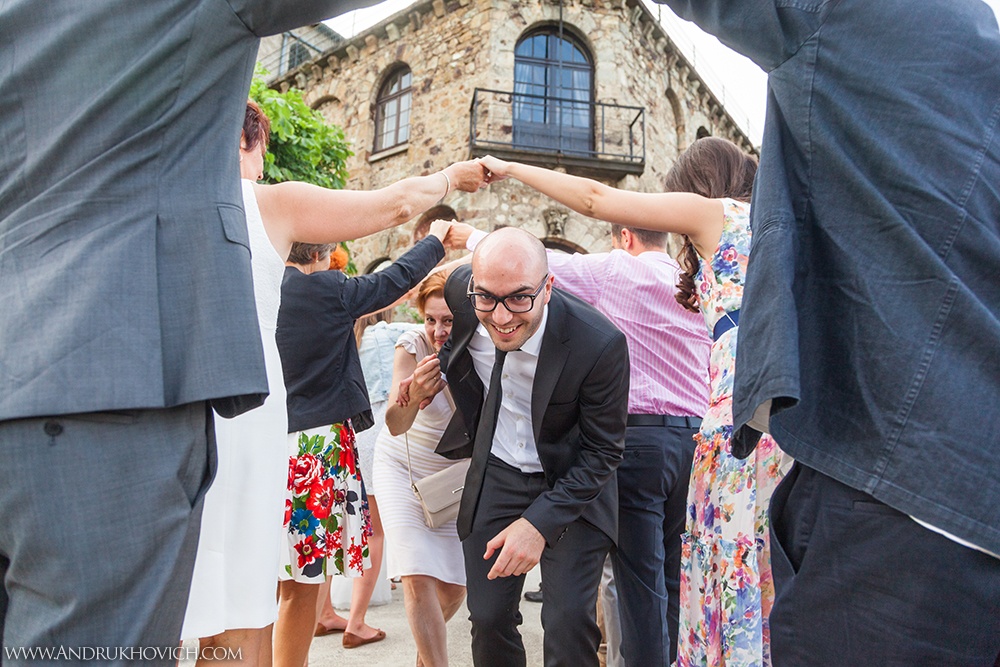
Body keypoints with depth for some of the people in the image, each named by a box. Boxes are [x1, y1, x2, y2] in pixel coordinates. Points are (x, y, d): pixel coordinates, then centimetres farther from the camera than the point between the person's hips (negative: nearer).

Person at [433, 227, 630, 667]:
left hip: (572, 486, -3)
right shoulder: (462, 290, -17)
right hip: (495, 477, 4)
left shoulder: (599, 343, -29)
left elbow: (603, 451, -17)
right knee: (488, 619, 9)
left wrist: (539, 523, -25)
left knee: (569, 624, -7)